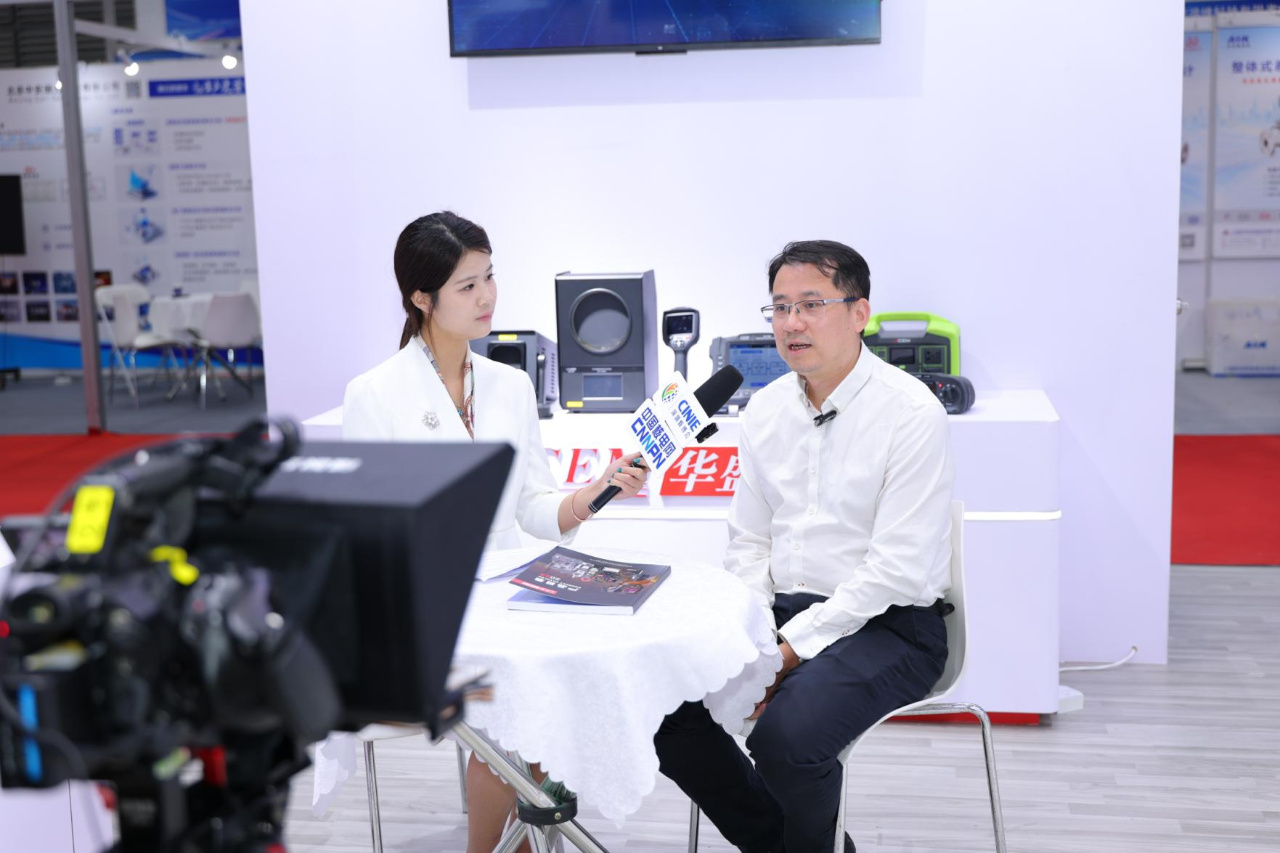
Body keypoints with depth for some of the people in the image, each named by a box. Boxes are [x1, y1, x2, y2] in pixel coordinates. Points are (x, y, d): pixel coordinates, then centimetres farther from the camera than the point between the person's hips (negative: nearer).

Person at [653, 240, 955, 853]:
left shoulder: (911, 412, -13)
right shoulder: (765, 409, 7)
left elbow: (897, 568, -18)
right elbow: (748, 543, 11)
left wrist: (793, 647, -19)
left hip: (886, 624, -6)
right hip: (781, 612, 6)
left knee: (784, 734, -30)